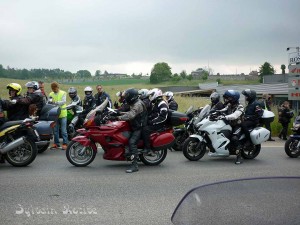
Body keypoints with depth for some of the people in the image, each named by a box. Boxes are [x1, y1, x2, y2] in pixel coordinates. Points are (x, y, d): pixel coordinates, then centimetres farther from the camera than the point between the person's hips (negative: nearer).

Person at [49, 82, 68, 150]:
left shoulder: (63, 93, -1)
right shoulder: (51, 94, 9)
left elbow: (64, 101, -14)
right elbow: (49, 102, 2)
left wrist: (56, 102, -29)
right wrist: (49, 102, -22)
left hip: (62, 114, -4)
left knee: (63, 130, -2)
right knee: (55, 130, 10)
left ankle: (65, 143, 3)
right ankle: (56, 143, 20)